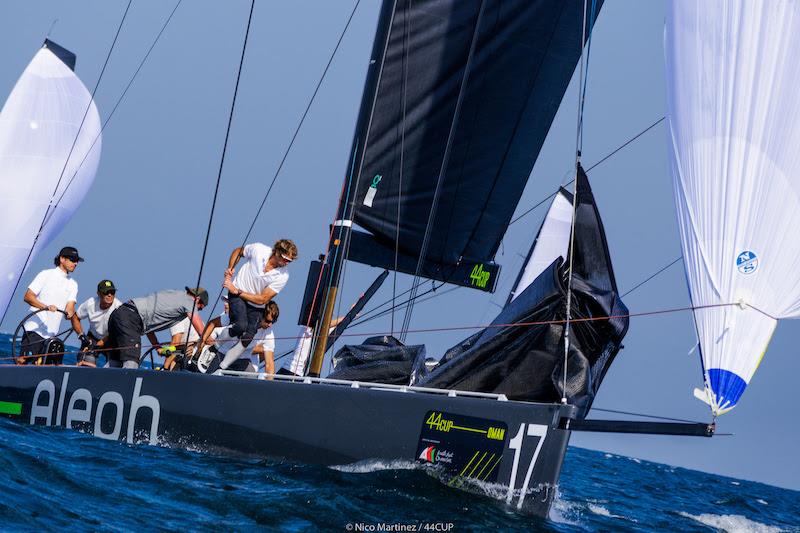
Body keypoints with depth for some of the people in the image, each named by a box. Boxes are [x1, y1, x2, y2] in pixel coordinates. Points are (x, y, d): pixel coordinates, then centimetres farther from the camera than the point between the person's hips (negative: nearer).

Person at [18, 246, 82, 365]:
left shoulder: (73, 284, 15)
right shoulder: (46, 275, 0)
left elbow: (70, 306, 4)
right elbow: (28, 296, -8)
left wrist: (70, 313, -21)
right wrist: (46, 307, -24)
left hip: (51, 333, 5)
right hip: (34, 329, -5)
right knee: (23, 360, -14)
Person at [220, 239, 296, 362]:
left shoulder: (283, 275, -17)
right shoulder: (258, 249, -17)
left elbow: (262, 300, -16)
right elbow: (238, 251, 7)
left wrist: (237, 291, -20)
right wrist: (230, 268, -9)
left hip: (255, 307, 2)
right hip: (236, 295, -2)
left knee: (246, 340, -8)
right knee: (241, 325, -29)